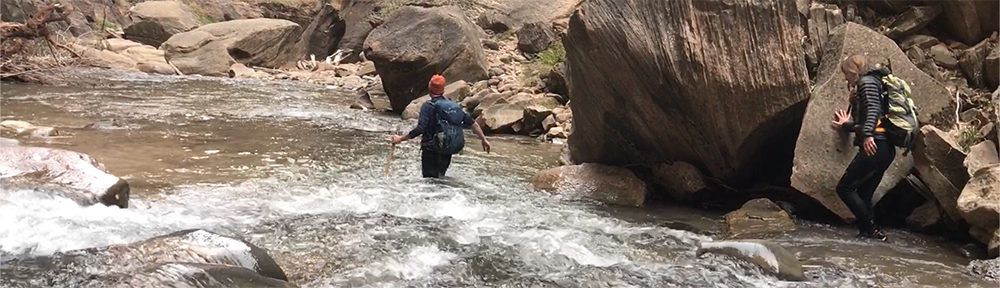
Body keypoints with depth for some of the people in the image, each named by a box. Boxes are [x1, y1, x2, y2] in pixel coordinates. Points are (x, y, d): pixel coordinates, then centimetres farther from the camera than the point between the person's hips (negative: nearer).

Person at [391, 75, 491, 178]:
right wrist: (484, 139, 15)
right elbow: (472, 123, 6)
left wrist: (401, 139, -12)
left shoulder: (428, 106, -10)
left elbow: (420, 129, -20)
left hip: (430, 151, -5)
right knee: (440, 178, 20)